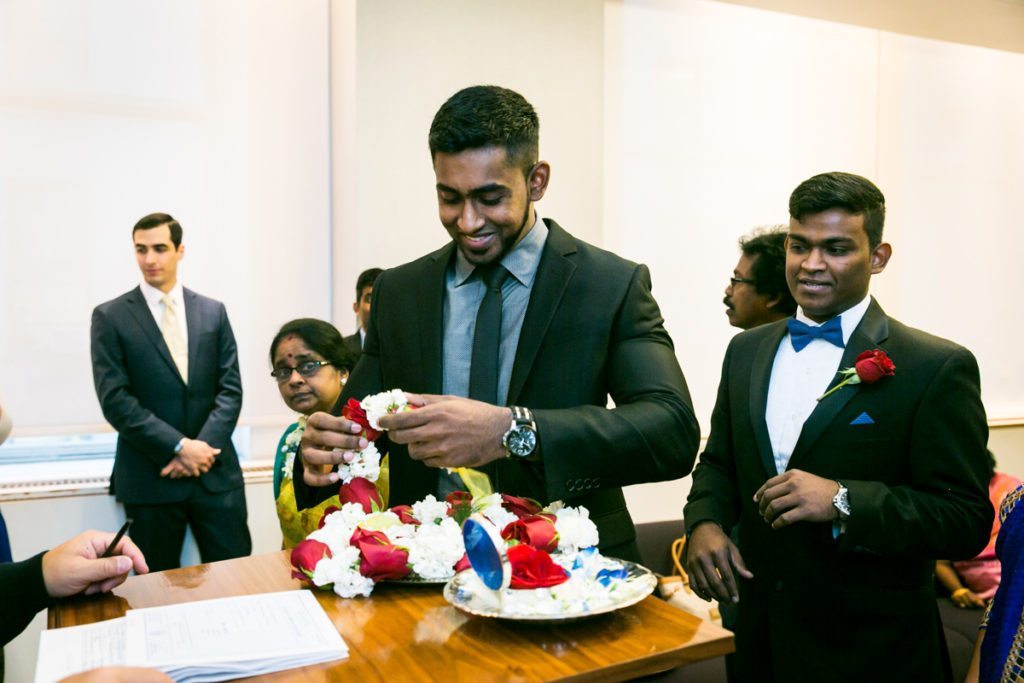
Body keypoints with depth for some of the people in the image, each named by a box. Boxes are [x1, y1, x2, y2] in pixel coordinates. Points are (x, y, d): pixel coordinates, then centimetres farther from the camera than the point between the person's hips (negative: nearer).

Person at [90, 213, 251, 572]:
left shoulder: (213, 311, 9)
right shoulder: (110, 317, 1)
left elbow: (230, 389, 4)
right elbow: (114, 399, -7)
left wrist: (203, 448, -10)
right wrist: (179, 447, -14)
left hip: (216, 472, 2)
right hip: (149, 477, -2)